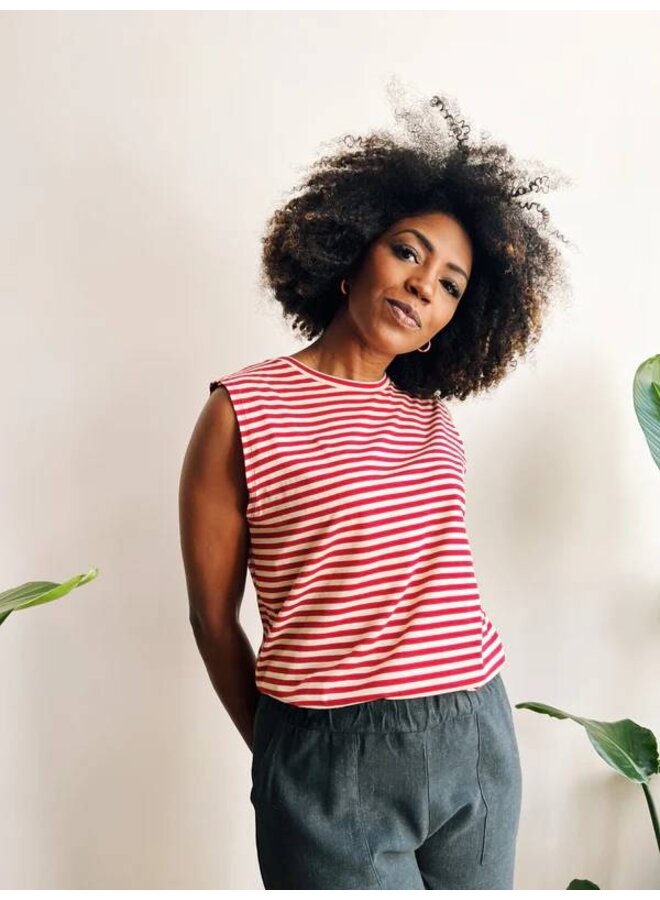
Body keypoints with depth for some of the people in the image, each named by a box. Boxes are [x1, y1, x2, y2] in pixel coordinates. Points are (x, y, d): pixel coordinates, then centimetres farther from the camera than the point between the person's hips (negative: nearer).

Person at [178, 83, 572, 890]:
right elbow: (214, 617, -3)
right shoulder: (243, 413, -9)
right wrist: (281, 758, 6)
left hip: (479, 742, 5)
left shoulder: (432, 414, 5)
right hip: (333, 767, -5)